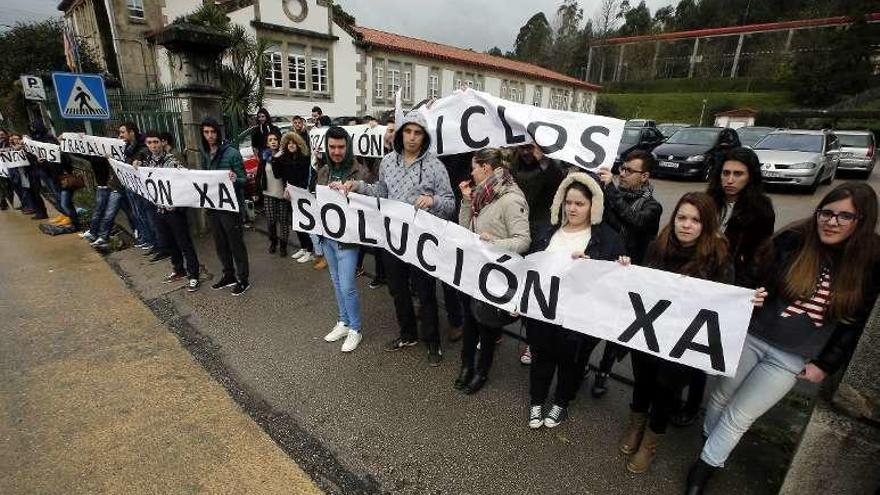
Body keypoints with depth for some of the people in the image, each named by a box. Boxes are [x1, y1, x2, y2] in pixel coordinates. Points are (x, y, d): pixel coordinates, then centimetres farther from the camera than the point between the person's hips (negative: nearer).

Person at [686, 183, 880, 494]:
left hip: (792, 358, 0)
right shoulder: (792, 241, -8)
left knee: (739, 417, 6)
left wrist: (825, 364, 0)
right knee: (721, 397, 16)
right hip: (750, 337, 1)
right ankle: (712, 442, 44)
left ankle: (705, 468, 27)